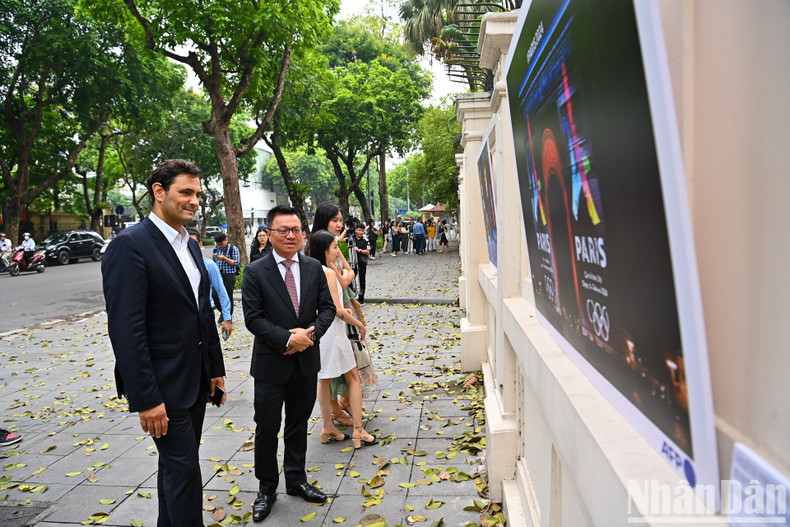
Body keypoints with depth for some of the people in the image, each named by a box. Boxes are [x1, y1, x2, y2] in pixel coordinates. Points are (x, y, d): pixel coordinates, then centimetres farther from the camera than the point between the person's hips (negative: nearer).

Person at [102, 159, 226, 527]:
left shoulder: (190, 245, 10)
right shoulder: (129, 245, -17)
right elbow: (126, 330, -21)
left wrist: (215, 369, 14)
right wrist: (145, 399, -21)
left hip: (196, 381, 8)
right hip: (164, 386, -8)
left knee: (175, 464, 20)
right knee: (183, 468, 2)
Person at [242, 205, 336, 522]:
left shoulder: (314, 268, 2)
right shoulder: (255, 272, -9)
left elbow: (327, 307, 3)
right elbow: (253, 318, -13)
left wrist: (311, 333, -15)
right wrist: (288, 339, -21)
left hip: (306, 362, 3)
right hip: (271, 364, -3)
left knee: (299, 424, 17)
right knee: (267, 428, 8)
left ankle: (296, 480, 35)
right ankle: (267, 488, 27)